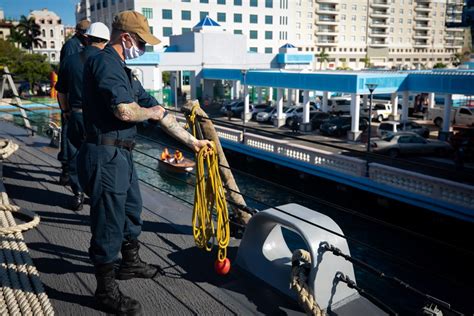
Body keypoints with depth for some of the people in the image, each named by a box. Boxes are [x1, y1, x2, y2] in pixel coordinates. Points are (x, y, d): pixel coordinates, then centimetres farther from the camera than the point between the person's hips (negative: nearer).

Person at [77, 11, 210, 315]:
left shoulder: (123, 72, 17)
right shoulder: (105, 62, -14)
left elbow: (160, 112, 18)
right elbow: (125, 110, -28)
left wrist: (192, 140, 20)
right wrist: (152, 112, -5)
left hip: (122, 155, 10)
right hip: (106, 156, -10)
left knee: (132, 210, 25)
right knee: (109, 225, 2)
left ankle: (131, 263, 47)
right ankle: (107, 290, 20)